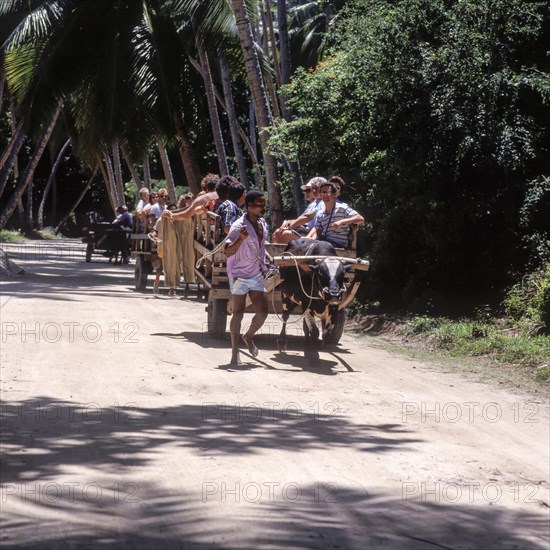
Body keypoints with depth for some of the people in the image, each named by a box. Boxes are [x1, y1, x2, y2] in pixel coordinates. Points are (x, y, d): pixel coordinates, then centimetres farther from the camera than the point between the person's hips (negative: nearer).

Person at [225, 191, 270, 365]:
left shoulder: (262, 223, 5)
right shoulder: (239, 226, -18)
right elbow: (228, 252, -27)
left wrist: (265, 264, 18)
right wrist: (241, 238, -41)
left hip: (257, 275, 6)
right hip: (239, 275, -6)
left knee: (262, 312, 2)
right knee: (238, 313, 0)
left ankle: (249, 337, 30)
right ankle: (235, 352, 8)